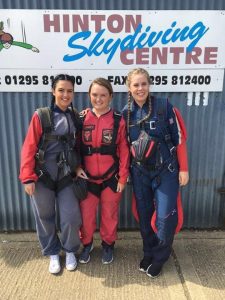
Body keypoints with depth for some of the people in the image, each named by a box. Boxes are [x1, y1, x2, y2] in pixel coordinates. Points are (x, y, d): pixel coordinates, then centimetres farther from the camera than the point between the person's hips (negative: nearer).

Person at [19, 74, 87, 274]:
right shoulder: (41, 116, -8)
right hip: (43, 176, -2)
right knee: (45, 218, 11)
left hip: (66, 176, 2)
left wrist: (78, 167, -4)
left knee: (71, 217, 2)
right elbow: (29, 147, -9)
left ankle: (70, 251, 31)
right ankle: (53, 253, 34)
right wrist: (28, 177, -12)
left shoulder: (76, 117, 4)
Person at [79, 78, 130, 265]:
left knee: (109, 215, 13)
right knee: (86, 215, 10)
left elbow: (124, 151, -4)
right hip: (87, 178, 1)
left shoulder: (118, 121, -5)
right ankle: (87, 244, 36)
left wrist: (123, 177, -5)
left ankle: (108, 245, 37)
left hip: (111, 178, -1)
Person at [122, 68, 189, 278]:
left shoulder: (164, 107, -9)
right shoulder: (126, 113, 1)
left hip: (166, 171, -3)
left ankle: (159, 258, 22)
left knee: (165, 217, -2)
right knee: (144, 216, 12)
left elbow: (179, 137, -6)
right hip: (139, 172, 3)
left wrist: (183, 168, -6)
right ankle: (148, 253, 34)